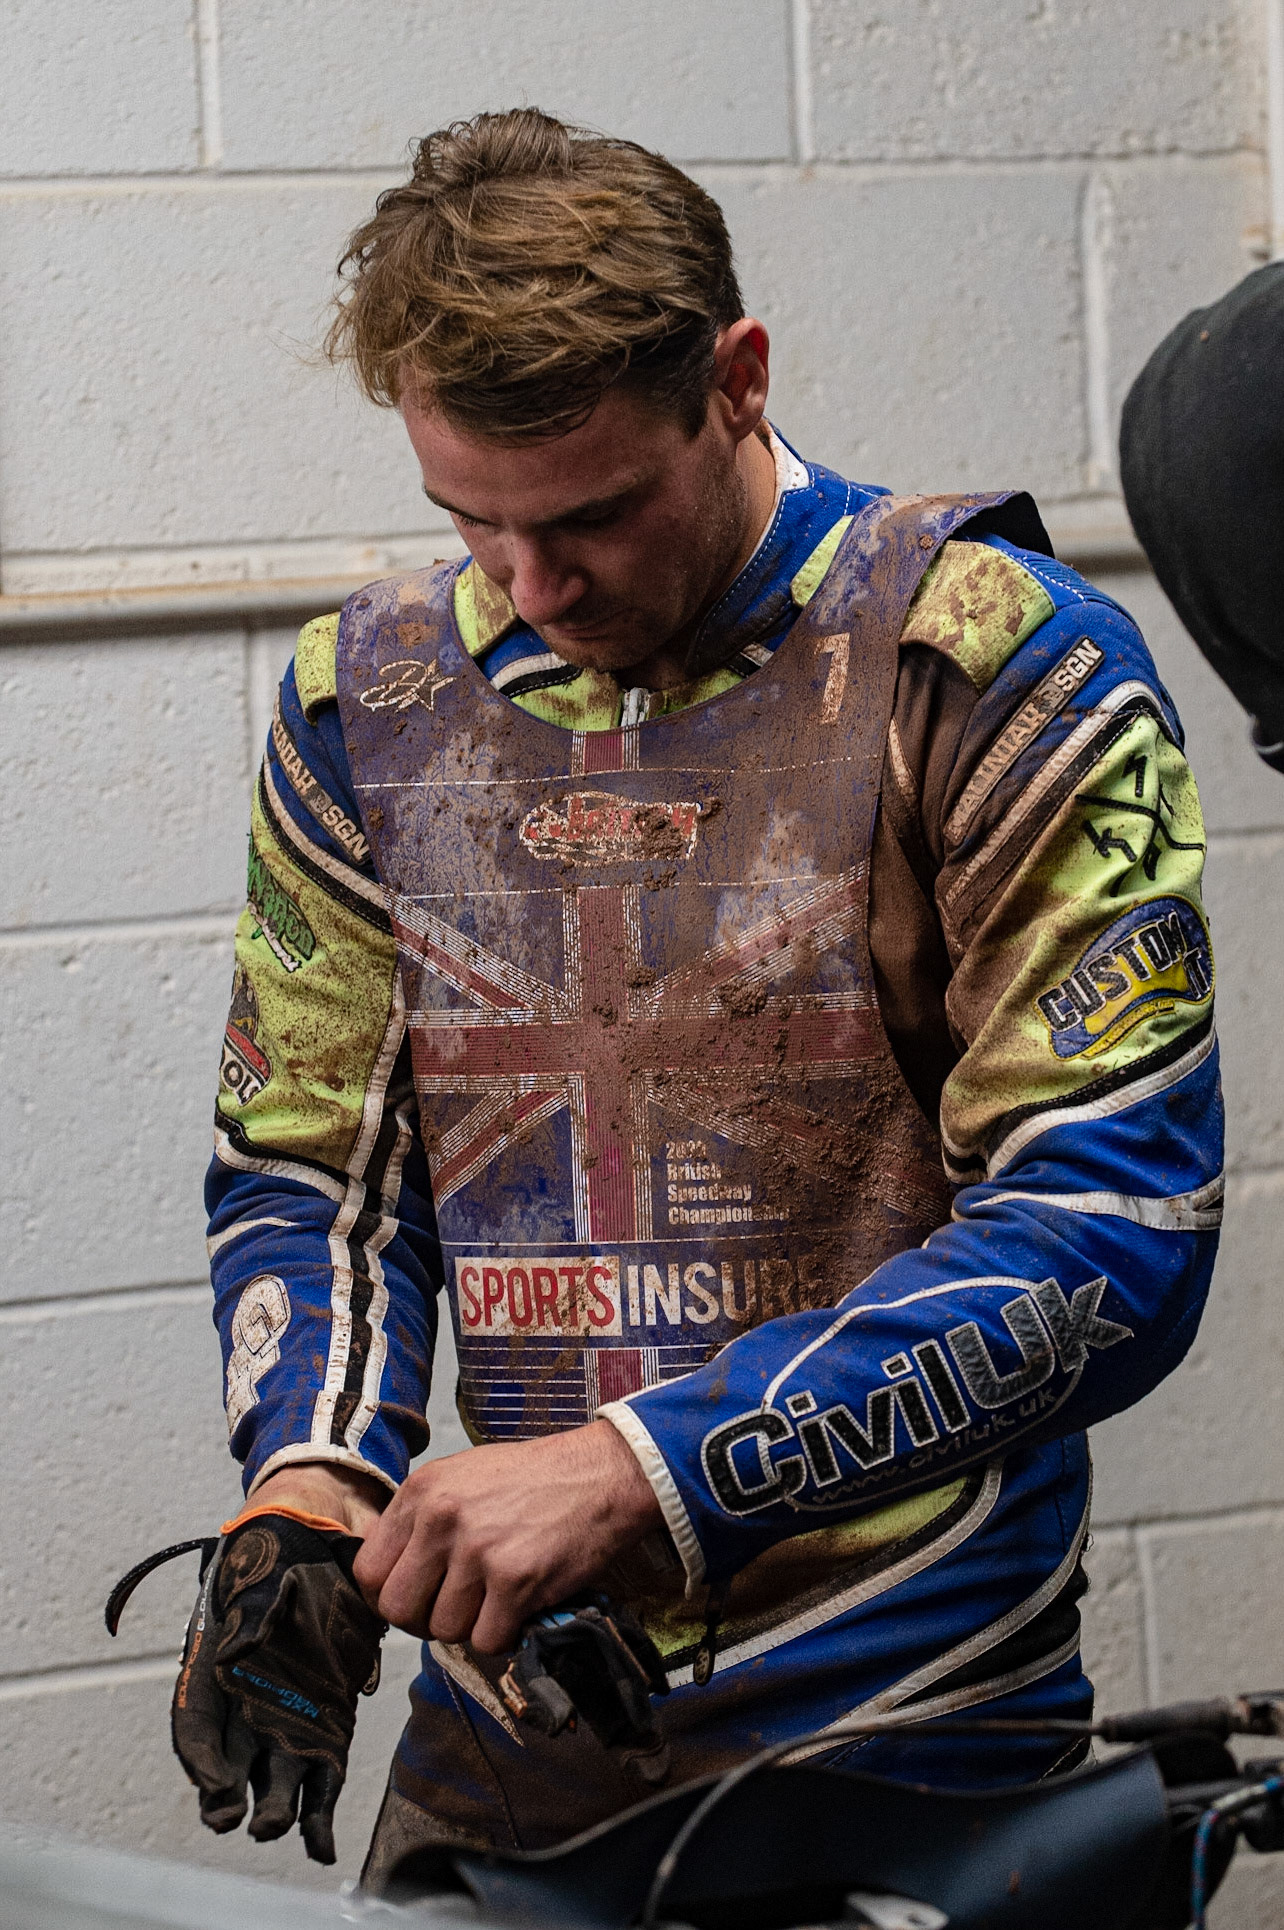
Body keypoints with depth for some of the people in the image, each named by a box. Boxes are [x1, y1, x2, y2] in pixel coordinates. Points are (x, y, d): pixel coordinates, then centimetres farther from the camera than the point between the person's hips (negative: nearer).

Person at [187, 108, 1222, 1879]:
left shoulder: (993, 668, -10)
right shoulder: (370, 694, 4)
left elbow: (1113, 1232, -16)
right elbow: (310, 1164, 11)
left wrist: (644, 1468, -23)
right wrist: (308, 1490, -9)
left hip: (902, 1729, -4)